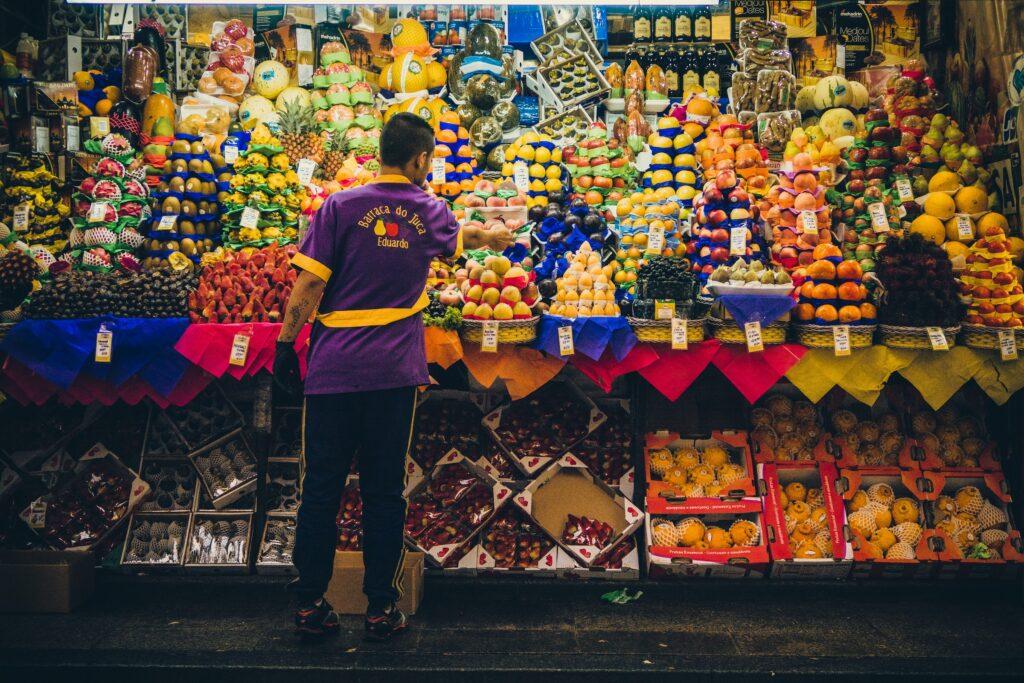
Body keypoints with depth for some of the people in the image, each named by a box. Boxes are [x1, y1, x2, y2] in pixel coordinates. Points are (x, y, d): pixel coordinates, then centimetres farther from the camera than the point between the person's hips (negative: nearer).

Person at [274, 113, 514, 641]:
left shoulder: (341, 206, -1)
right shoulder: (430, 213, 7)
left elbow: (308, 285, -5)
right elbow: (465, 236, 30)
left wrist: (286, 345, 4)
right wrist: (498, 237, 52)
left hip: (333, 367, -1)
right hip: (394, 371, 1)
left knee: (321, 487, 8)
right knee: (384, 490, 9)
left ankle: (310, 604, 18)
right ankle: (381, 608, 17)